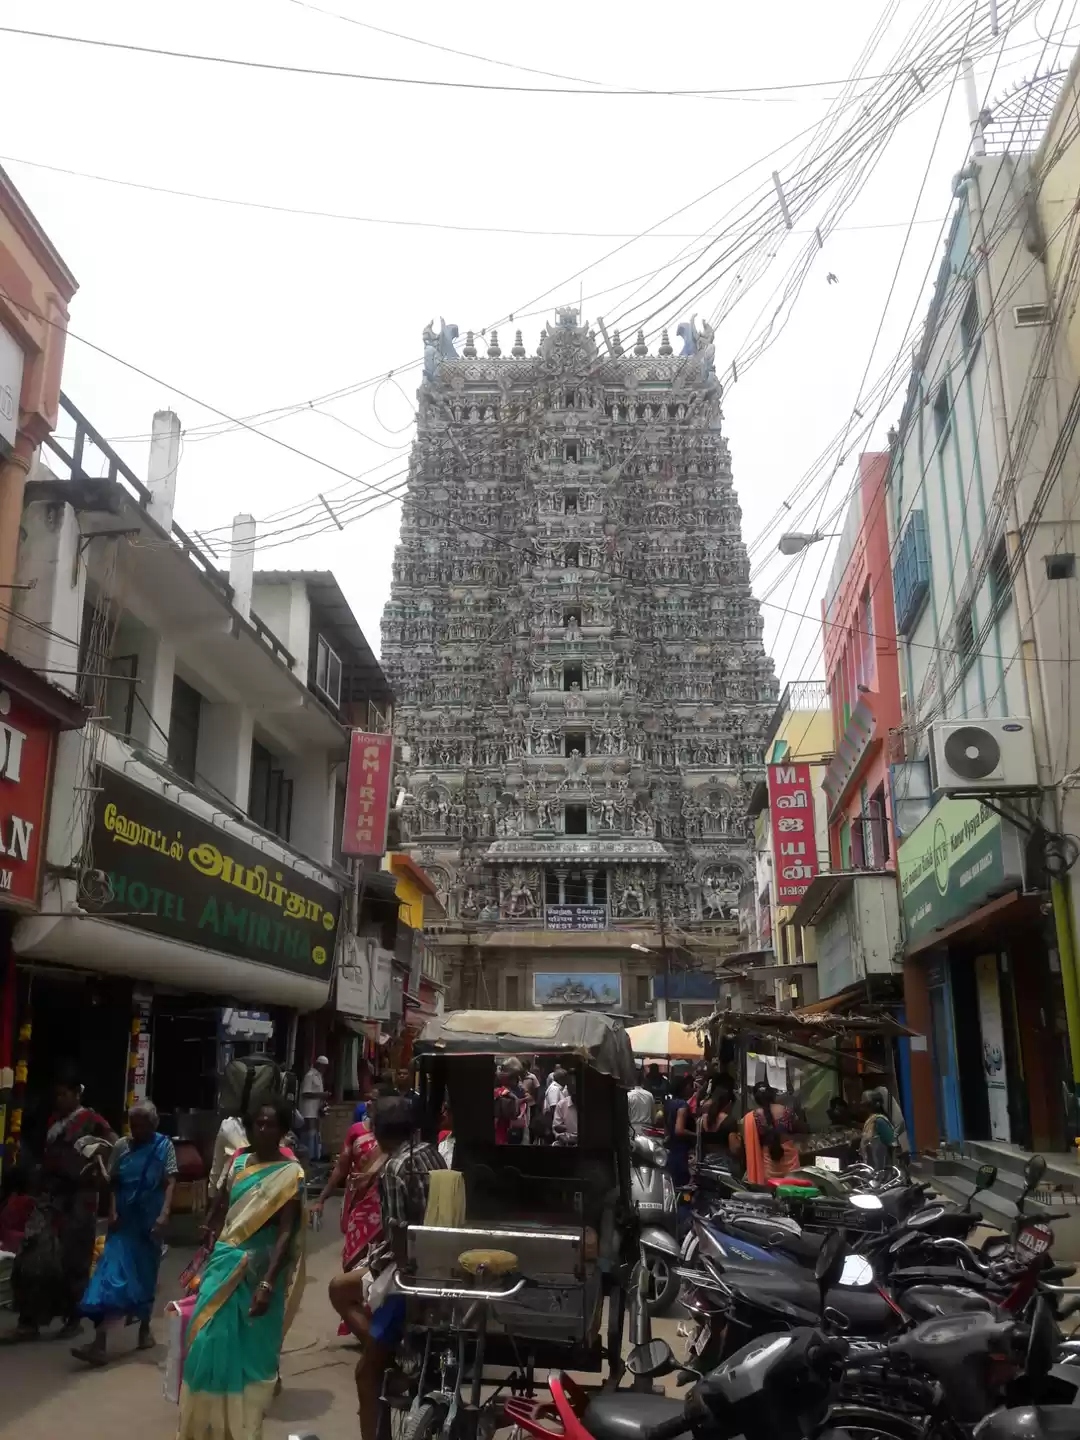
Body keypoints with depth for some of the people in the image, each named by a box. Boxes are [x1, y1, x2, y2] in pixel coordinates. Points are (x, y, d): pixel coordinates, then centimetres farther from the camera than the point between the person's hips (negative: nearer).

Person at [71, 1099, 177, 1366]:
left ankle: (144, 1329, 30)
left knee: (145, 1276, 11)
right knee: (112, 1274, -9)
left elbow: (170, 1183, -9)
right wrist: (112, 1211, -7)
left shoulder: (164, 1146, -3)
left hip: (149, 1222, -1)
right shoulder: (121, 1146, 3)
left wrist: (164, 1214, -22)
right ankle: (99, 1342, -6)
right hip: (123, 1221, 1)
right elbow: (113, 1183, 7)